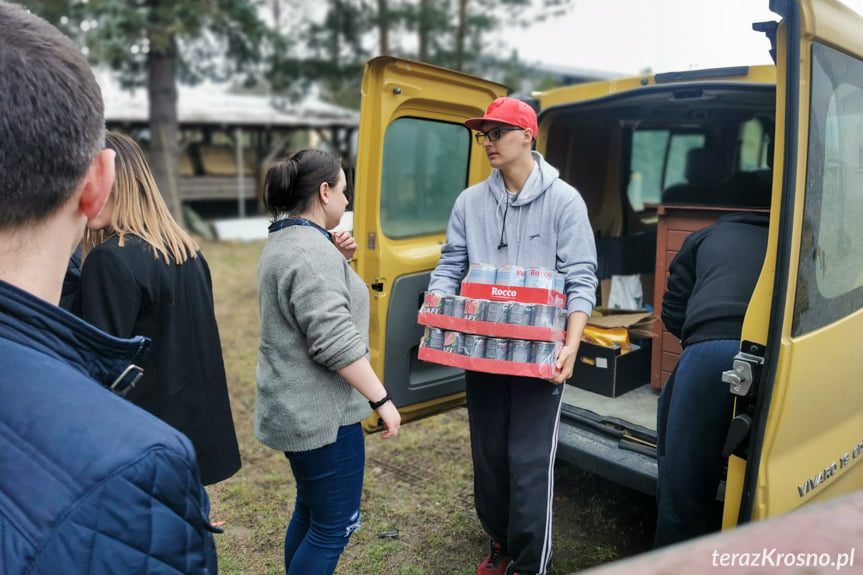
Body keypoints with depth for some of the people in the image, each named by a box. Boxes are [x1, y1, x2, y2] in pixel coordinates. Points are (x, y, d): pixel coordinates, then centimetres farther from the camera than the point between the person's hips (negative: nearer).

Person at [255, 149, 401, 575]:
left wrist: (338, 260, 6)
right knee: (336, 525, 4)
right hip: (322, 414, -11)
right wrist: (381, 399, -20)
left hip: (297, 406, 11)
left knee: (310, 510, 23)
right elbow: (336, 342, -26)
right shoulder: (312, 250, -22)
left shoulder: (283, 241, 11)